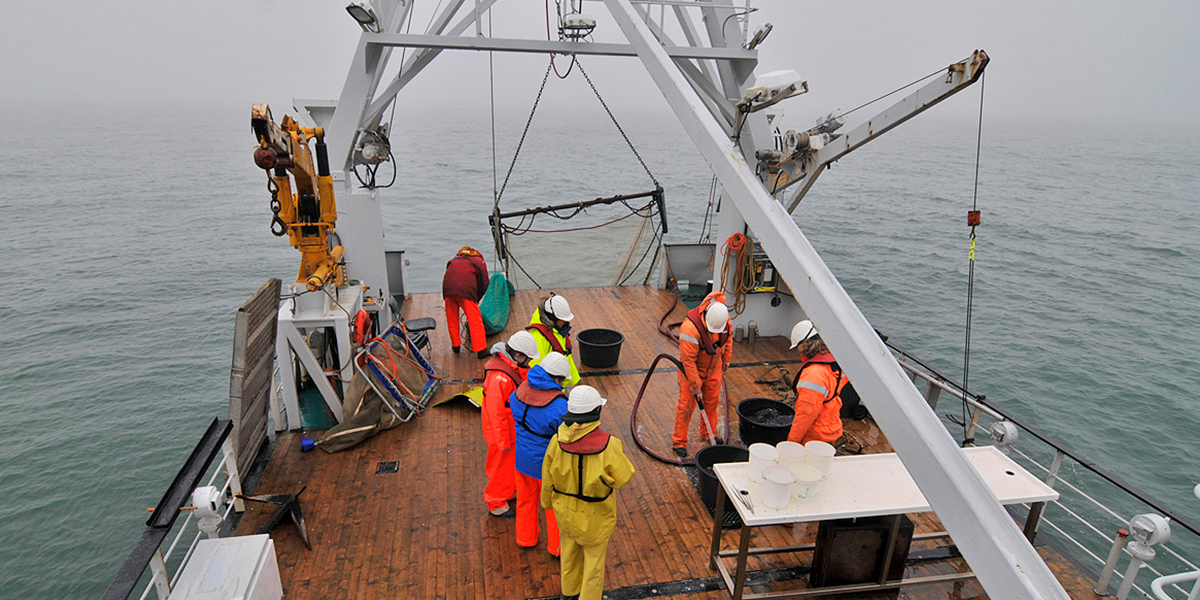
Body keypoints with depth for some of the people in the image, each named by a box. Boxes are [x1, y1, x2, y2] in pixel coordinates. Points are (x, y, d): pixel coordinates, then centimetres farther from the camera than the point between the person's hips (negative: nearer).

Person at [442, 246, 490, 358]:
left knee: (452, 320, 20)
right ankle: (481, 350, 2)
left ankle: (455, 345, 31)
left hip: (448, 289, 4)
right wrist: (476, 300, 22)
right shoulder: (479, 261, 23)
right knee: (475, 320, 2)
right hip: (466, 291, -4)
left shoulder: (453, 260, 34)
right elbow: (484, 283, 13)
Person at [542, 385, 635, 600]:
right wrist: (619, 453, -3)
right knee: (595, 554, 21)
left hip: (566, 508, 4)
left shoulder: (558, 441, -23)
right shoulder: (607, 445, -33)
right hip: (595, 513, -4)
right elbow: (623, 477, -19)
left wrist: (547, 501, 10)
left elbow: (548, 478, -9)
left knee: (570, 546, 29)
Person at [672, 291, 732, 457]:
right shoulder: (691, 328, -37)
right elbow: (688, 360, -29)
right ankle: (678, 441, 13)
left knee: (712, 401, 16)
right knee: (686, 405, -1)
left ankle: (709, 433, 37)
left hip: (714, 367, 6)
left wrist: (726, 358, 14)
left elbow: (727, 337, 6)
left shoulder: (724, 317, -18)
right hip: (692, 368, -5)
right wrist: (695, 385, -23)